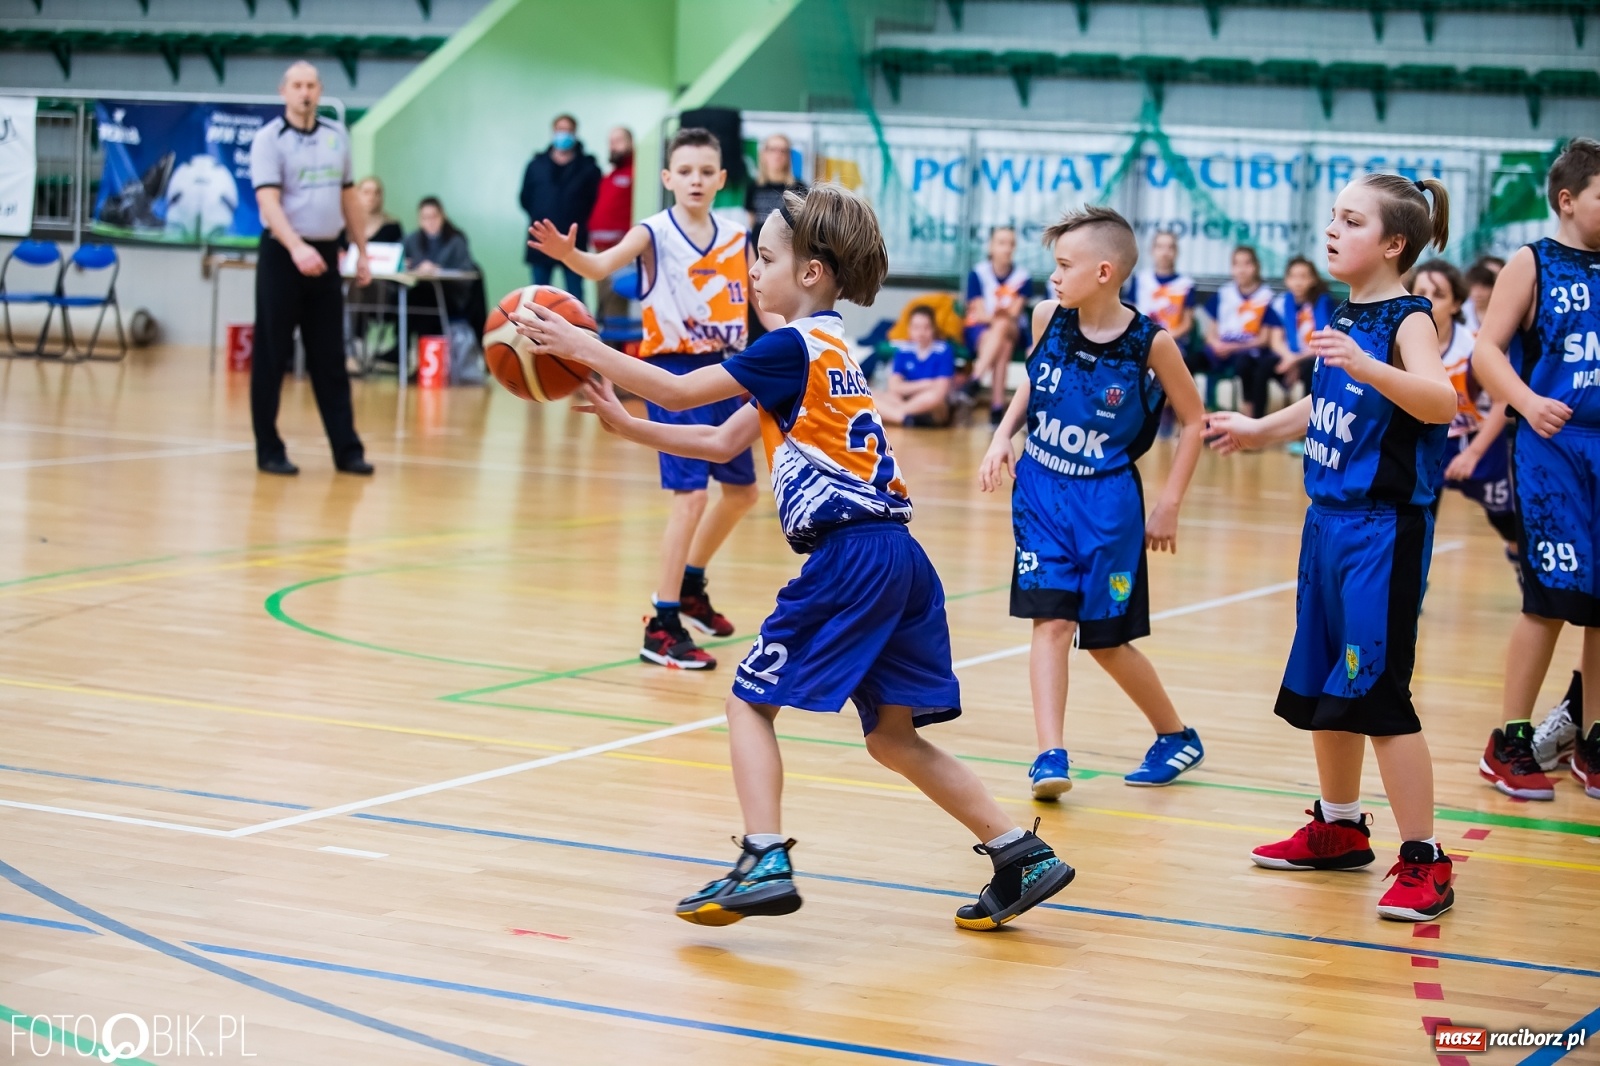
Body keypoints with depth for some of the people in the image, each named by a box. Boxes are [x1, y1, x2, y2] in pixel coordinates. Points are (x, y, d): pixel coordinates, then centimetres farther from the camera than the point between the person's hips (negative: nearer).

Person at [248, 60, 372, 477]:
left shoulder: (337, 136, 11)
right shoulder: (269, 139, -7)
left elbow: (349, 197, 19)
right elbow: (268, 200, -19)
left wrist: (362, 251, 15)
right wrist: (296, 247, -34)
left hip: (326, 256, 5)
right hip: (283, 256, -5)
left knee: (330, 358, 7)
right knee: (272, 358, 0)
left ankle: (346, 449, 8)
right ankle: (269, 450, 7)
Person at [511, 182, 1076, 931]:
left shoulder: (796, 346, -7)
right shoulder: (820, 350, 21)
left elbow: (679, 391, -10)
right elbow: (723, 442, 23)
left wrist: (580, 347, -3)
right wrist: (627, 426, 18)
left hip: (849, 555, -9)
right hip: (896, 556, 9)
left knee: (750, 700, 1)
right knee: (892, 734, 13)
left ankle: (764, 863, -9)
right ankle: (1022, 854, 10)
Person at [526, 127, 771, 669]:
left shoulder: (737, 239, 4)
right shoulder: (654, 234, -11)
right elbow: (604, 264, -29)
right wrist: (569, 255, -49)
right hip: (674, 371, -6)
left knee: (741, 490, 18)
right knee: (691, 495, -16)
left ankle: (689, 585, 41)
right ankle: (662, 627, -10)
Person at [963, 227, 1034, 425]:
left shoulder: (1023, 277, -1)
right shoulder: (978, 273, -2)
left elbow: (1014, 314, -7)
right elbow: (980, 313, -7)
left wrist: (1004, 316, -31)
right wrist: (994, 315, -28)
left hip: (1012, 330, 1)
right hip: (979, 329, -1)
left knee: (1002, 326, -35)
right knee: (1002, 346, -34)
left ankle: (976, 379, -43)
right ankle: (997, 405, -43)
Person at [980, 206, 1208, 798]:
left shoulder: (1150, 342, -14)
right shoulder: (1048, 317, -5)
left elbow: (1193, 419, -2)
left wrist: (1169, 506, -2)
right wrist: (1002, 437, 0)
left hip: (1107, 499, -3)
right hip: (1040, 489, 3)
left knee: (1106, 638, 6)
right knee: (1051, 620, -10)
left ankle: (1176, 736, 28)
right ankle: (1051, 756, -10)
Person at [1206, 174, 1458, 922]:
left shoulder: (1407, 320, -14)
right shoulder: (1344, 316, 10)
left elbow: (1440, 401, -33)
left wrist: (1366, 367, -45)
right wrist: (1259, 431, 32)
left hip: (1383, 529, -9)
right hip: (1329, 520, 9)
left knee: (1377, 693, -10)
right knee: (1319, 686, 17)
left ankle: (1424, 862, -3)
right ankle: (1340, 830, 34)